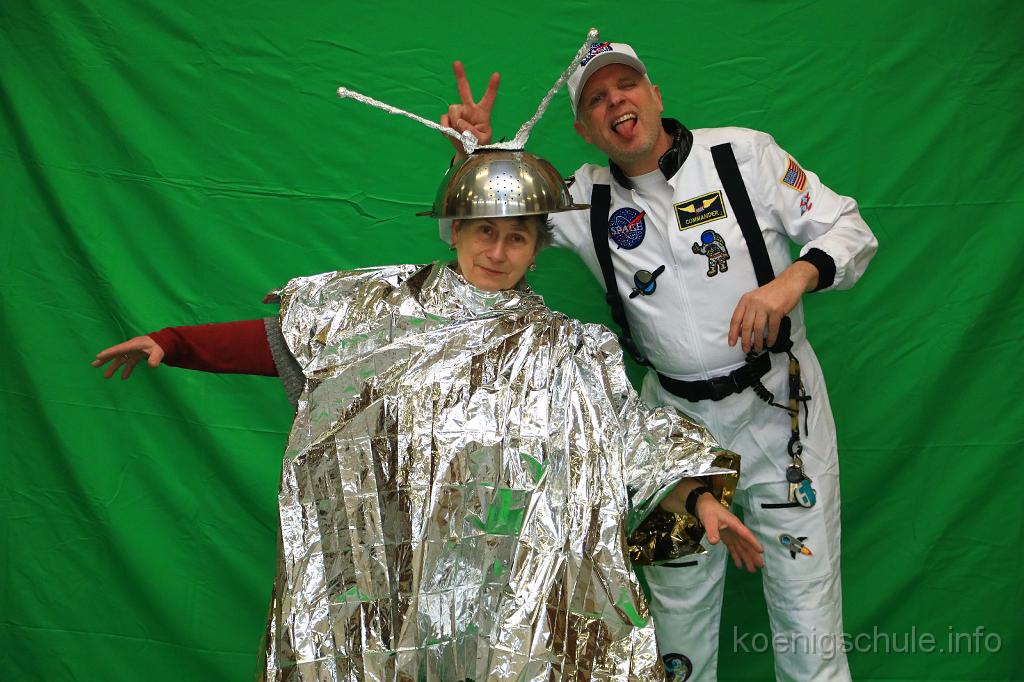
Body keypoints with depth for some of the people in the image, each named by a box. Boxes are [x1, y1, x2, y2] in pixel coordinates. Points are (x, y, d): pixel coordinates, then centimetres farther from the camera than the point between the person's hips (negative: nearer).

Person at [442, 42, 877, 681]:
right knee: (678, 607, 14)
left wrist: (794, 279, -23)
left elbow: (849, 230, -3)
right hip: (676, 415, 2)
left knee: (807, 610, 5)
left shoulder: (744, 152, -5)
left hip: (779, 401, -2)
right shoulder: (586, 198, 1)